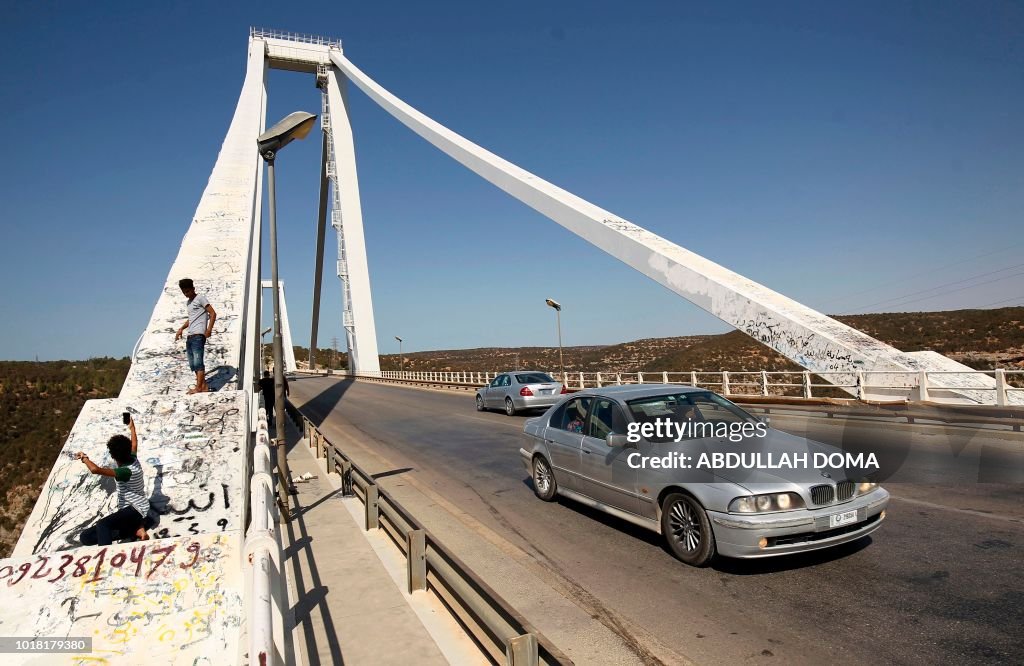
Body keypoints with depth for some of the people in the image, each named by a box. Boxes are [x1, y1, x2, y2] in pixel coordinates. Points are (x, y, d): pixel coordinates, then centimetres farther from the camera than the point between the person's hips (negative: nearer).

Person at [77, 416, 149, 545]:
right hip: (127, 511, 10)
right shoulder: (133, 460, 6)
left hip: (136, 509, -10)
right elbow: (134, 443, 28)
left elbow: (95, 469, -31)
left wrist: (84, 458, -12)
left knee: (102, 525, -37)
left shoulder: (125, 471, -19)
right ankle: (135, 529, -14)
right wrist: (132, 427, 44)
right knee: (86, 537, -1)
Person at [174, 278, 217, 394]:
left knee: (198, 362, -14)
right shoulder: (188, 303, 23)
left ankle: (198, 388, -16)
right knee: (192, 364, 6)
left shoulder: (200, 298, -1)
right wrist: (181, 328, 20)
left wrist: (209, 329, -18)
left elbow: (213, 313, -9)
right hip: (189, 337, 9)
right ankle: (204, 386, 9)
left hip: (198, 335, -9)